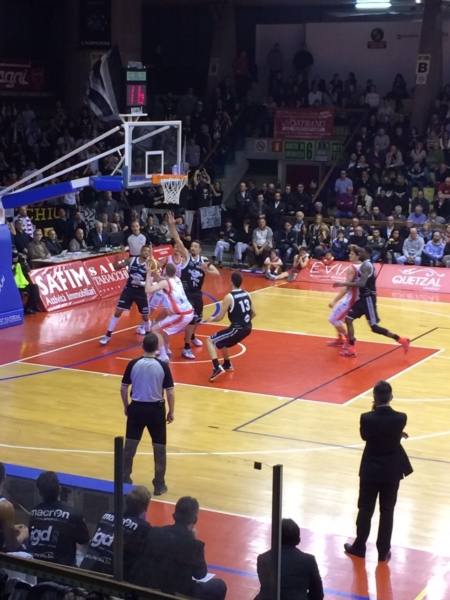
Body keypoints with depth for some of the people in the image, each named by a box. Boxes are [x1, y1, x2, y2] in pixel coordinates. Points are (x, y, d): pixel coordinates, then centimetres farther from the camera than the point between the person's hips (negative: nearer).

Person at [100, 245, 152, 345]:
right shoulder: (131, 260, -6)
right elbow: (117, 268, 3)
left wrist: (141, 283, -32)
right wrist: (117, 258, -18)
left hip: (141, 293, -1)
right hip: (128, 290, 1)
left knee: (145, 316, 8)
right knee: (118, 312, -2)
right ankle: (108, 335, 6)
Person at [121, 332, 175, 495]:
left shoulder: (133, 364, -7)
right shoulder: (163, 366, -11)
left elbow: (123, 388, -1)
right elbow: (170, 392, -8)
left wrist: (126, 407, 14)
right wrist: (171, 412, 5)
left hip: (137, 407, 1)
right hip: (156, 409, -1)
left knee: (130, 445, 12)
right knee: (159, 448, 10)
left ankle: (124, 480, 18)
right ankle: (159, 485, 15)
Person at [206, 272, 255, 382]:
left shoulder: (229, 297, -13)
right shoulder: (247, 294, 8)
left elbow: (219, 318, -11)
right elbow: (253, 314, 18)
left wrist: (212, 319, 11)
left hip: (237, 329, -8)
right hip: (247, 328, 8)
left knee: (210, 341, 3)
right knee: (222, 340, 33)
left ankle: (217, 368, -13)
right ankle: (227, 365, 46)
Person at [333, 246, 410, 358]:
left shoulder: (366, 265, -17)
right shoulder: (367, 265, 15)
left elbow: (362, 283, -28)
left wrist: (344, 284, -27)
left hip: (368, 298, -10)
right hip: (364, 298, 10)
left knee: (374, 327, -7)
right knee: (348, 319, 9)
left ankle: (401, 340, -1)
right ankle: (351, 348, 11)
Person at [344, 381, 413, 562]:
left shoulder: (367, 418, -19)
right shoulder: (400, 418, -16)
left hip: (371, 470, -1)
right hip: (392, 471, 1)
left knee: (365, 509, 15)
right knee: (387, 511, 13)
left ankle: (359, 547, 27)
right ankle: (383, 551, 20)